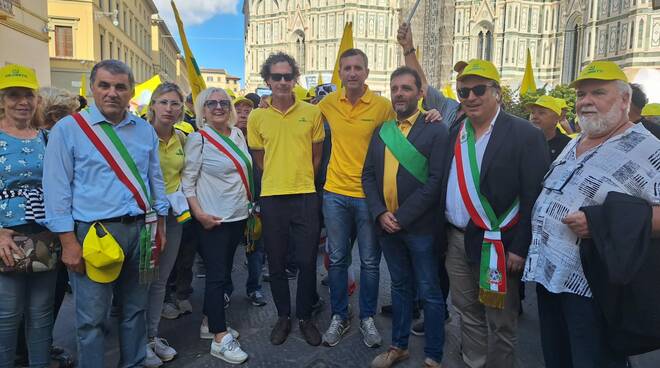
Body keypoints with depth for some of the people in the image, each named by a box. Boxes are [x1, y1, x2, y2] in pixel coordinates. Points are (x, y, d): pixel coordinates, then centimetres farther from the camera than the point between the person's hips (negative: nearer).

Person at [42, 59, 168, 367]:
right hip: (93, 233, -4)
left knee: (135, 311, 16)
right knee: (92, 319, 4)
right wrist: (69, 242, -10)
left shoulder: (145, 130, 9)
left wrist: (160, 228, 11)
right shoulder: (68, 129, -4)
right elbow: (57, 189, -6)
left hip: (141, 230, 4)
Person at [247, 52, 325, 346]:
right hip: (271, 197, 1)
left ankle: (305, 317, 25)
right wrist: (278, 178, 9)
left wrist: (301, 178, 8)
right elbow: (258, 158, 12)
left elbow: (317, 155, 9)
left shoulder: (312, 113, 1)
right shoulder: (257, 117, 3)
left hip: (305, 196, -1)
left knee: (307, 261, 5)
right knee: (276, 262, 11)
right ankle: (283, 316, 29)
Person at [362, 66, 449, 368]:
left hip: (421, 227, -5)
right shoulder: (381, 132, 10)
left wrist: (402, 217, -17)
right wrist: (380, 213, -7)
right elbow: (368, 175, 8)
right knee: (400, 287, 19)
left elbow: (436, 181, -14)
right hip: (386, 224, 5)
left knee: (429, 293, 7)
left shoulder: (436, 130, -7)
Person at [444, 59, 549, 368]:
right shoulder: (454, 134, 8)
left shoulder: (525, 135, -10)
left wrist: (520, 248, -15)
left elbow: (534, 196, -13)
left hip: (497, 246, -5)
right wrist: (445, 232, 7)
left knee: (500, 322, 9)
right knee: (467, 313, 19)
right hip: (456, 241, 6)